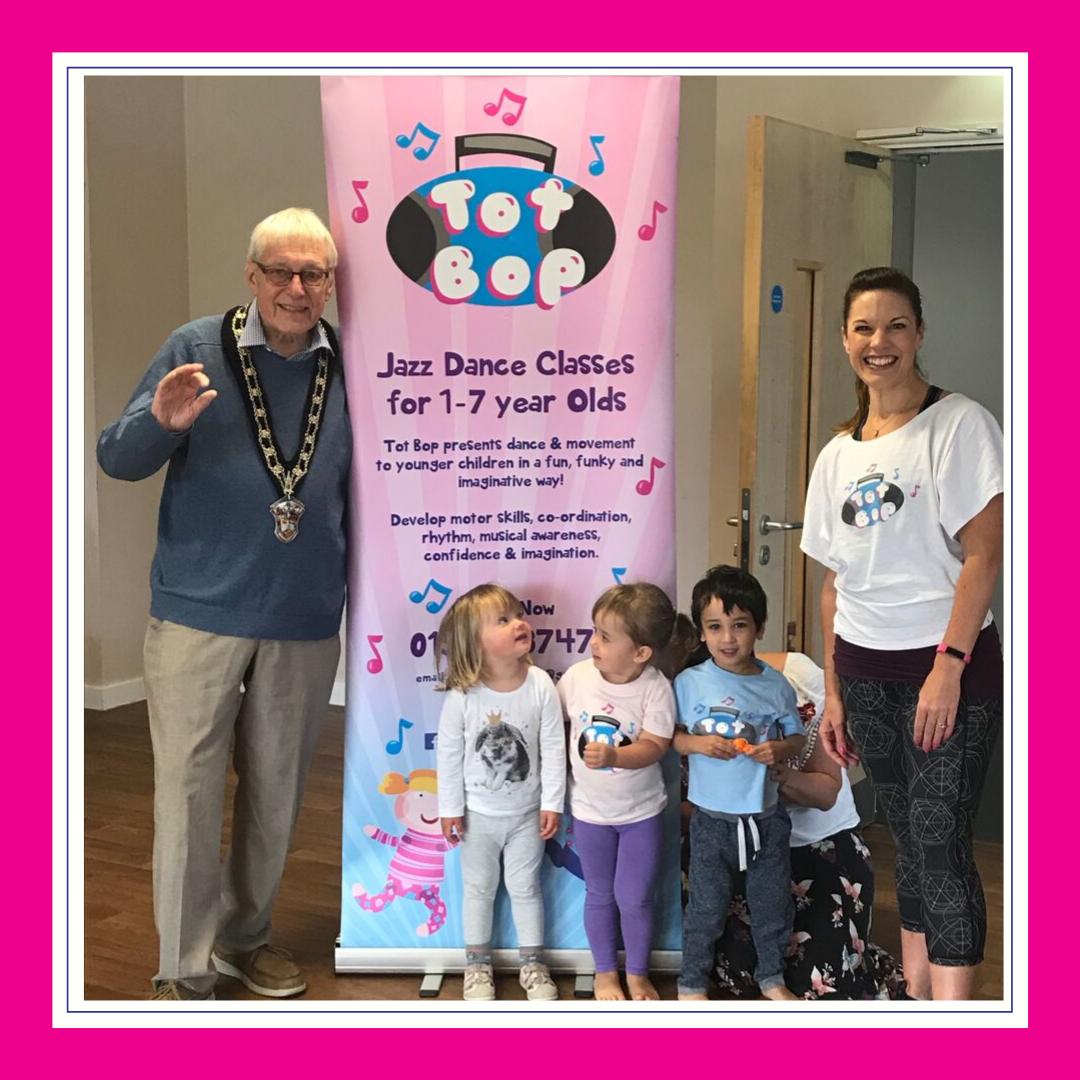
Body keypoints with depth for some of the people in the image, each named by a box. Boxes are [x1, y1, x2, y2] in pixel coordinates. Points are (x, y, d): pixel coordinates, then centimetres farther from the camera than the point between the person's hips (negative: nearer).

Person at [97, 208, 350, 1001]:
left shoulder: (349, 364, 3)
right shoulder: (197, 348, -3)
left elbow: (367, 480, 13)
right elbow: (116, 459, -4)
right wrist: (161, 421, -22)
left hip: (307, 620, 3)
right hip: (199, 611, -2)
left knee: (276, 792, 14)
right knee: (189, 792, 1)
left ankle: (245, 936, 34)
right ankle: (185, 971, 16)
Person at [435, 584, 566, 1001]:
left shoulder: (541, 686, -16)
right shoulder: (462, 695, -20)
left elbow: (553, 748, -10)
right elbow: (450, 753, -10)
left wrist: (551, 803, -8)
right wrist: (450, 808, -6)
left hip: (526, 813, 1)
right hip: (478, 814, 0)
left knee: (525, 887, 15)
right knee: (479, 888, 17)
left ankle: (533, 963, 33)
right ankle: (478, 963, 35)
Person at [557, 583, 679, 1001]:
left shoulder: (656, 688, -20)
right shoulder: (577, 677, -13)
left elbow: (654, 745, -24)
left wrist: (613, 756, -40)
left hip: (642, 811, -2)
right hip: (590, 810, 2)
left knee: (635, 899, 9)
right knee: (600, 895, 17)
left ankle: (637, 975, 32)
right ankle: (605, 972, 36)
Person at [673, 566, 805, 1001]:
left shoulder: (776, 686, -1)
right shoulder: (689, 682, -8)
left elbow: (795, 737, 8)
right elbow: (669, 736, -3)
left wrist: (778, 749, -13)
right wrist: (697, 743, -20)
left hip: (766, 814, 3)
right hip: (713, 817, -2)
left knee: (772, 901, 15)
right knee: (707, 905, 6)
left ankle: (772, 976, 34)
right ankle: (692, 981, 24)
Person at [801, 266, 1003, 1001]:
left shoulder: (960, 424, -6)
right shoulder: (838, 454, 10)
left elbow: (983, 554, -12)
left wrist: (949, 666, -19)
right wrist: (833, 692, 11)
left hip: (946, 665, -5)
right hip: (864, 672, 5)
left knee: (941, 845, -7)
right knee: (908, 837, 14)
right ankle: (915, 988, 25)